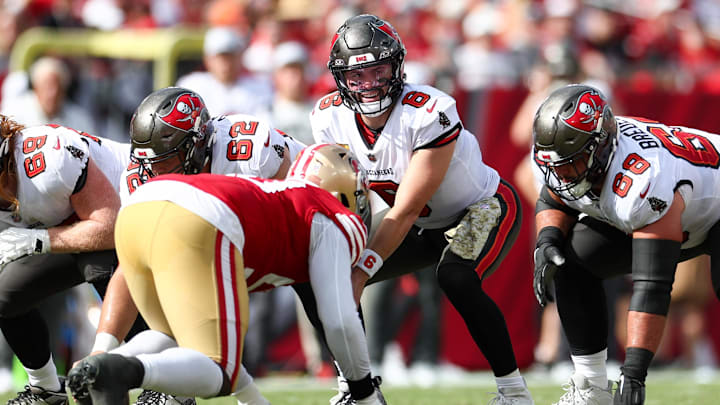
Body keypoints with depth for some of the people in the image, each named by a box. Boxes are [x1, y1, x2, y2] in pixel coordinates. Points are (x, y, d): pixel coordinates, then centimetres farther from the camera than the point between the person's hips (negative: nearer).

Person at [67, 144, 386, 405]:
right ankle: (128, 371, -30)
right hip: (198, 228, -7)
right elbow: (339, 321, 15)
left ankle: (97, 365, -3)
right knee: (216, 376, -1)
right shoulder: (337, 224, 21)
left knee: (174, 341, 27)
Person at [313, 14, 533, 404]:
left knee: (456, 278, -35)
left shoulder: (429, 114, -33)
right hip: (424, 228, 6)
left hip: (483, 208, -6)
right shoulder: (330, 119, -15)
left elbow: (406, 212, -32)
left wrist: (362, 272, -36)